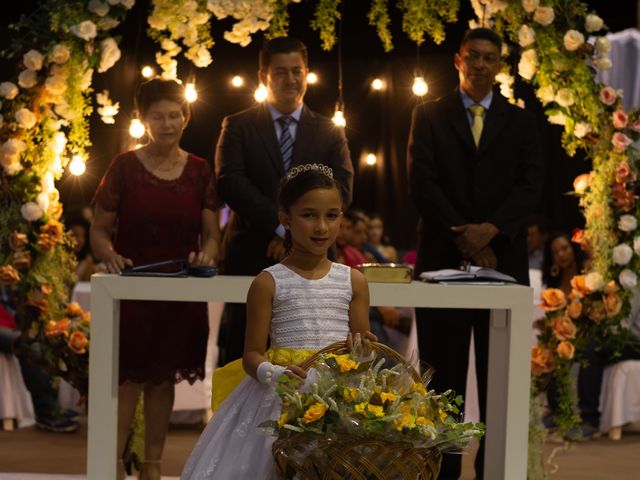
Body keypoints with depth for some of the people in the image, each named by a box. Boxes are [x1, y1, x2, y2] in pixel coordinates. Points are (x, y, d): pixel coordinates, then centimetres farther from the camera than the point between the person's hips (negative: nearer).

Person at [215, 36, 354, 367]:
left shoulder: (329, 132, 13)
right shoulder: (238, 126, 8)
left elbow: (341, 190, 1)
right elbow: (230, 183, -6)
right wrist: (280, 227, -16)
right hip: (250, 258, -1)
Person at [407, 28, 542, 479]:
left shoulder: (520, 121, 13)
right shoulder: (429, 115, 9)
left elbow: (530, 184, 1)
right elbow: (422, 183, -1)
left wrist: (491, 229, -15)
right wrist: (463, 238, -11)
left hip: (503, 259, 1)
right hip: (444, 258, -1)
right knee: (443, 371, -1)